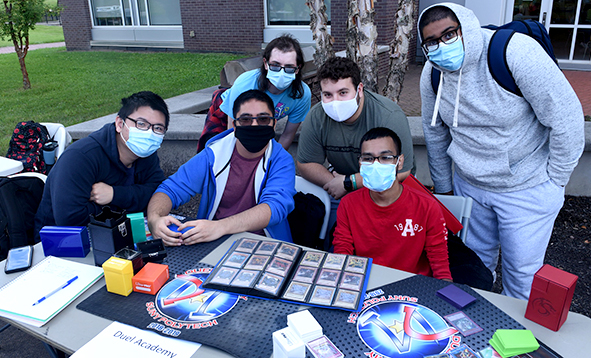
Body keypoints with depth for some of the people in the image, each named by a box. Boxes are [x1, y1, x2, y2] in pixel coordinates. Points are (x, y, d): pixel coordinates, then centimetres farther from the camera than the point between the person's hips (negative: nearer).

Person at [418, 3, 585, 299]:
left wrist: (554, 181, -10)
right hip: (468, 185, 5)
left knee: (521, 273, 9)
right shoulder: (431, 74, -6)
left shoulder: (516, 51, -24)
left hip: (526, 190, -4)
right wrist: (443, 187, 14)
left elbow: (566, 117, -19)